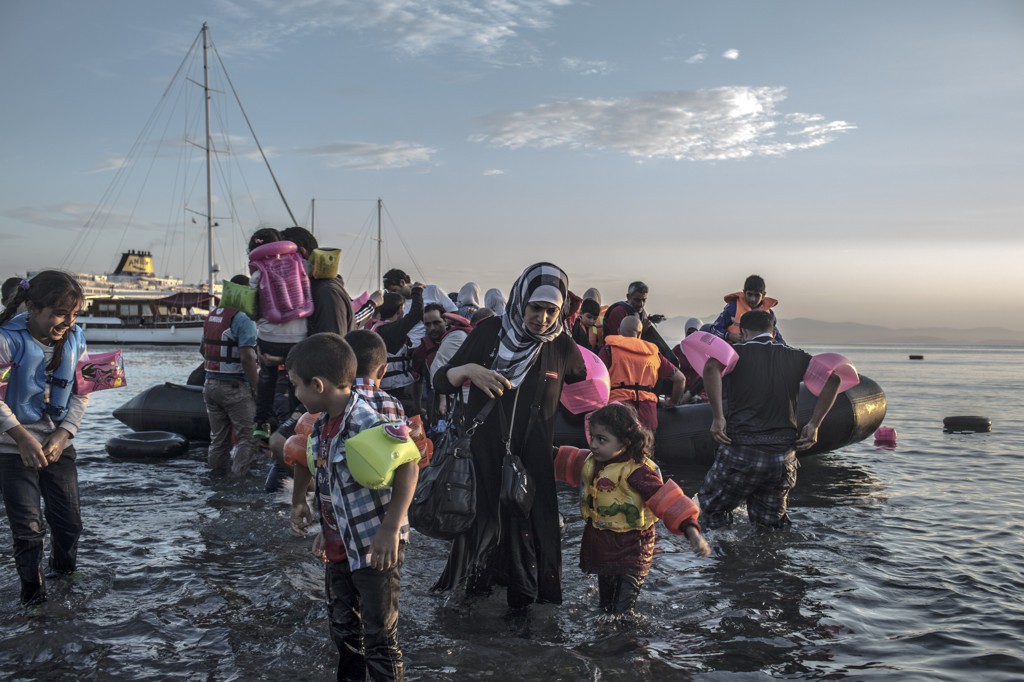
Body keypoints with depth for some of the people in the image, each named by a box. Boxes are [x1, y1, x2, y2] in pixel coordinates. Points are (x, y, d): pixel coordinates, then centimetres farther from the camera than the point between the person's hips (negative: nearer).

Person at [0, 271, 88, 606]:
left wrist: (62, 434, -11)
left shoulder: (74, 338, -4)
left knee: (69, 520, 11)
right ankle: (33, 596, 18)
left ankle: (64, 572, 38)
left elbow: (81, 393, 1)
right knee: (28, 527, -1)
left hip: (58, 445, 4)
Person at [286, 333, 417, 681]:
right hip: (338, 549, 9)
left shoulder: (366, 423, -23)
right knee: (344, 631, 22)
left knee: (379, 640, 4)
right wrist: (326, 531, 15)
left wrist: (391, 529, -24)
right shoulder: (322, 424, 5)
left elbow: (408, 468, -24)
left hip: (375, 549, -9)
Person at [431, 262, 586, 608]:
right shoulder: (490, 331, -4)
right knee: (480, 531, 11)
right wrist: (468, 370, -24)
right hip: (481, 459, 0)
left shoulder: (563, 348, -1)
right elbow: (440, 382, -3)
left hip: (533, 466, 0)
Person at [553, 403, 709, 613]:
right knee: (605, 608, 22)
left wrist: (691, 530, -44)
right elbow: (567, 461, 22)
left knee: (622, 612, -6)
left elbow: (666, 499, -33)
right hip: (601, 551, 8)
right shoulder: (591, 462, 0)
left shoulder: (637, 472, -25)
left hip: (631, 556, -7)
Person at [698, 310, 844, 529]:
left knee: (712, 510, 16)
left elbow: (712, 366, -22)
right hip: (783, 456, 4)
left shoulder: (738, 352, 0)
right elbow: (833, 377, 0)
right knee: (770, 523, 20)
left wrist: (718, 418, -18)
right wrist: (814, 424, 1)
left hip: (741, 454, -3)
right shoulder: (794, 357, 10)